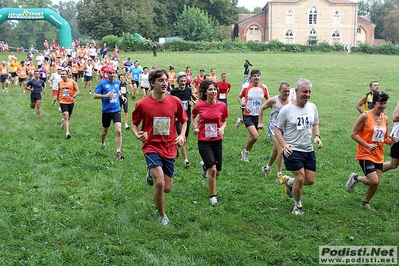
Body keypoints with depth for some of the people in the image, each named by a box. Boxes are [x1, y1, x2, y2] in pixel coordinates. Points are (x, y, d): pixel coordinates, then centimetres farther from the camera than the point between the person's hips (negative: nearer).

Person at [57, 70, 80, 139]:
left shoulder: (72, 82, -7)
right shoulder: (60, 83, 2)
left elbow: (77, 91, -8)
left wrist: (73, 96, -24)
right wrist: (57, 97, 27)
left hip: (71, 102, 1)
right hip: (63, 102, -1)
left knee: (68, 117, 18)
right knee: (66, 116, -17)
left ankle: (63, 121, 55)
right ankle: (67, 133, -22)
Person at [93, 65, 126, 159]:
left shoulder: (117, 82, 4)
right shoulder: (102, 83, -8)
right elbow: (95, 95, -9)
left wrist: (121, 97, 6)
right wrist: (106, 95, -20)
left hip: (116, 110, 1)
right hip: (106, 111, -1)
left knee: (118, 131, -14)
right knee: (105, 131, 17)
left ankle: (118, 151, -9)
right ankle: (102, 143, 48)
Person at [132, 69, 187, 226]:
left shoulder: (175, 102, -2)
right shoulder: (142, 104, -7)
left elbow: (183, 121, 13)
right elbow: (134, 124, 5)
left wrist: (181, 135, -5)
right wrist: (137, 135, -17)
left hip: (169, 149, 3)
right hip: (151, 147, -3)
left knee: (167, 188, 7)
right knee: (160, 183, -20)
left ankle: (152, 174, 42)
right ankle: (162, 216, 4)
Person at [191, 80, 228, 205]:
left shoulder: (222, 106, -5)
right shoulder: (199, 106, -8)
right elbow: (193, 117, 14)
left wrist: (222, 128, -9)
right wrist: (195, 128, -1)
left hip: (217, 141, 3)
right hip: (203, 141, -3)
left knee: (217, 172, 10)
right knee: (213, 169, -15)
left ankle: (204, 165, 45)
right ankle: (213, 196, 4)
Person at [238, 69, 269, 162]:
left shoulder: (264, 87, -1)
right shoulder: (246, 87, -8)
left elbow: (268, 99, 11)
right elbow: (239, 97, 6)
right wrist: (241, 102, -15)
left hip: (258, 116, 4)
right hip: (248, 115, -4)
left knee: (252, 136, 13)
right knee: (255, 136, -19)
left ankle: (245, 154, 35)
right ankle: (245, 151, 7)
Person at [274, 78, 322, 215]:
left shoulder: (312, 107, 5)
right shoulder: (286, 109, -10)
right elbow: (277, 128, -4)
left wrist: (317, 136, -1)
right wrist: (284, 145, -17)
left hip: (309, 150, 6)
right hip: (293, 150, -6)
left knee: (310, 180, 5)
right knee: (300, 178, -12)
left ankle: (288, 181, 35)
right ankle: (297, 206, 13)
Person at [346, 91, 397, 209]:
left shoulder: (385, 119, 8)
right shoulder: (365, 116, -11)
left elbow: (384, 138, 17)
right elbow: (353, 134, -11)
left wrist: (391, 140, -6)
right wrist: (367, 145, -20)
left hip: (379, 156, 6)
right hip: (365, 154, -6)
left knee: (376, 183, 7)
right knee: (374, 181, -16)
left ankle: (365, 203, 29)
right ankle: (355, 178, 12)